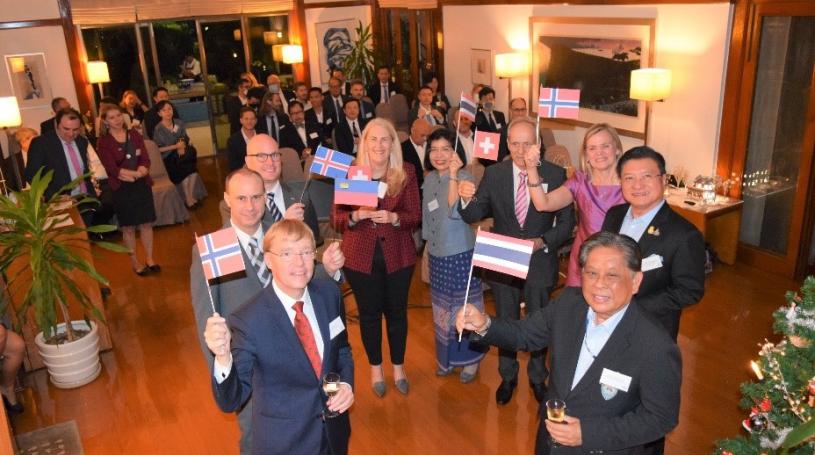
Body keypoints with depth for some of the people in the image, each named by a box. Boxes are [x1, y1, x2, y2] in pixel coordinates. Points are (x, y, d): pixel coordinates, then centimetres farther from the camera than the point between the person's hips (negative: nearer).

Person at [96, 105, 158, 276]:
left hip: (142, 185, 3)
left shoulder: (134, 134, 6)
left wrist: (127, 173, -18)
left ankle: (149, 260, 21)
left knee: (146, 223, 7)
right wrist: (136, 173, -16)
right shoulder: (103, 142, -5)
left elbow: (145, 160, -2)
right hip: (121, 189, -3)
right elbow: (112, 169, -13)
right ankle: (135, 263, 19)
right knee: (128, 227, 6)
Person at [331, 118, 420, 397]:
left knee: (396, 311, 14)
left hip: (398, 255, 1)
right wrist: (357, 215, -26)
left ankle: (398, 367, 36)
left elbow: (415, 216, -5)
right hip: (361, 256, 0)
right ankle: (375, 368, 36)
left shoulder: (406, 173, -4)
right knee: (369, 313, 14)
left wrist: (393, 217, -24)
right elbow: (336, 219, -6)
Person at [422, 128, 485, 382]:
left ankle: (470, 358, 26)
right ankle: (446, 357, 35)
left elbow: (455, 212, -31)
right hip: (437, 255, 6)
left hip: (461, 255, -6)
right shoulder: (430, 180, 4)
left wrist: (453, 175, -32)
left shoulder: (464, 178, -15)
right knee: (442, 308, 18)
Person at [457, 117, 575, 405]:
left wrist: (543, 242, -24)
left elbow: (566, 222, -8)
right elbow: (473, 216, -11)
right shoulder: (493, 174, -8)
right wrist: (467, 199, -33)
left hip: (539, 262, -1)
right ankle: (507, 377, 42)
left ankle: (537, 378, 42)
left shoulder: (555, 174, -12)